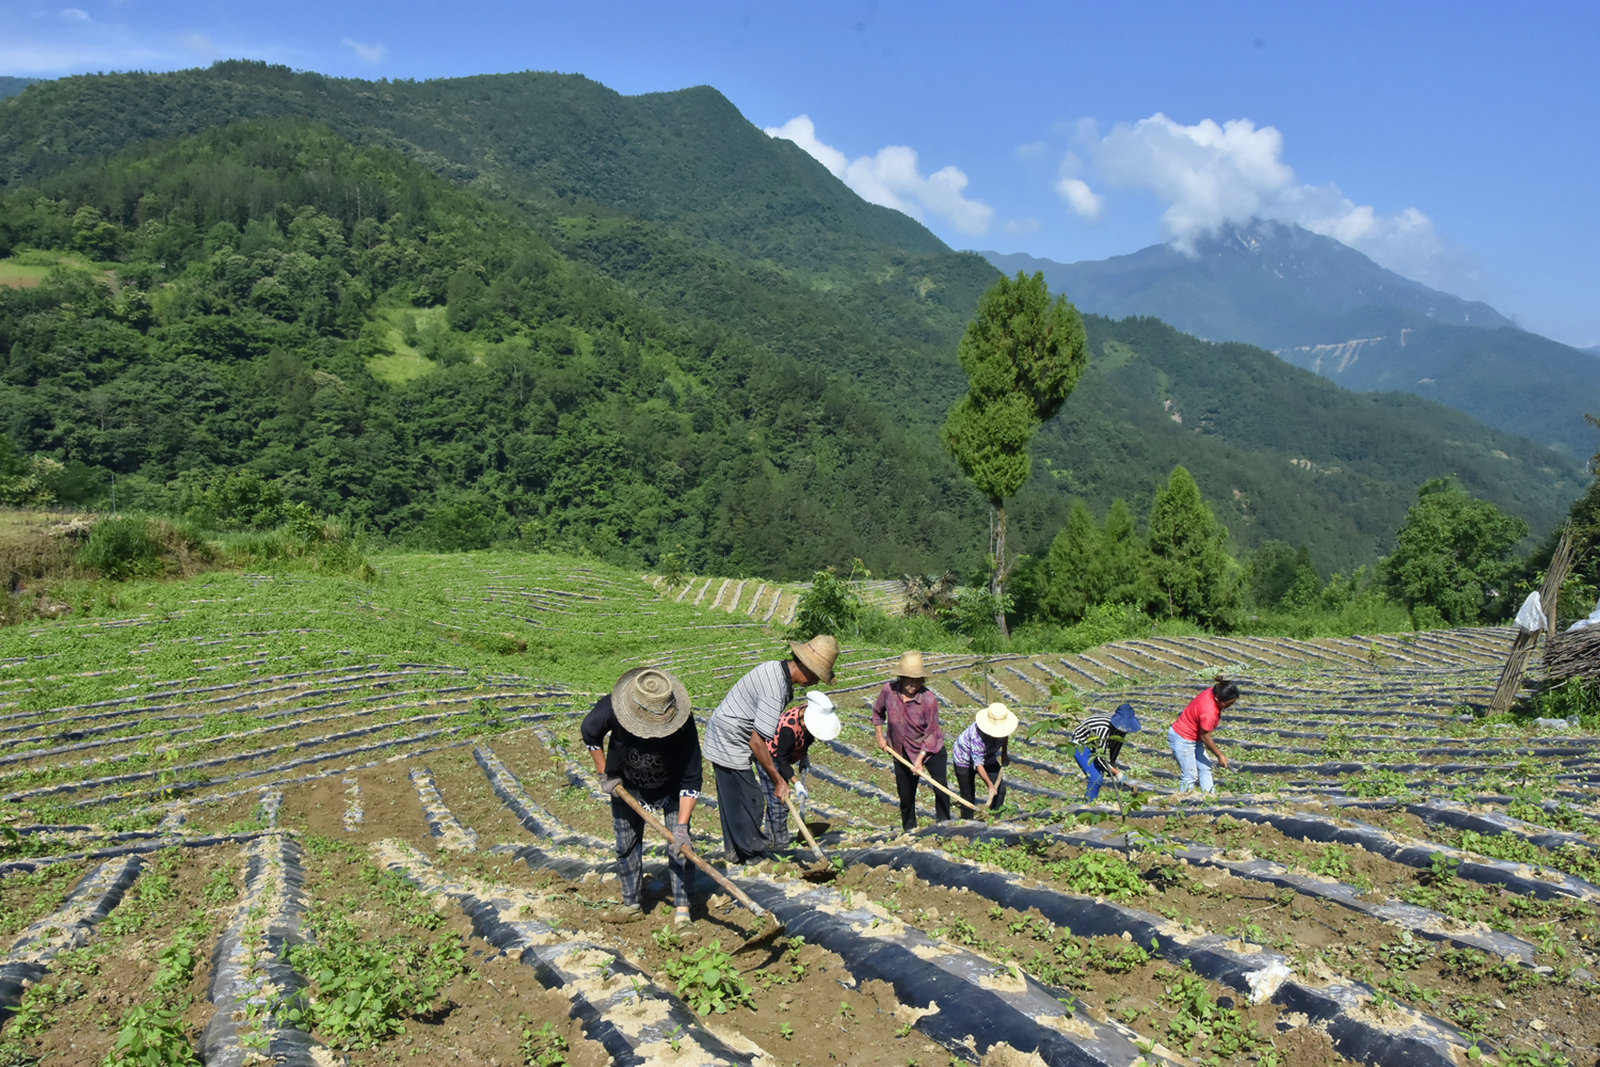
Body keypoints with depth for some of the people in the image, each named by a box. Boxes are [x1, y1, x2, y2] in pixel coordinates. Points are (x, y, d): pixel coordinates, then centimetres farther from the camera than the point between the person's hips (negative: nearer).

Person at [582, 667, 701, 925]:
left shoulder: (683, 723, -37)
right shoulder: (610, 708, -34)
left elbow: (691, 781, -29)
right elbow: (589, 733, -9)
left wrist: (682, 825, -34)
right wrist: (604, 775, -6)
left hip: (670, 787, -2)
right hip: (626, 786, 2)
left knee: (679, 844, -9)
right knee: (627, 845, 11)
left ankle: (682, 910, -2)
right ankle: (631, 904, 29)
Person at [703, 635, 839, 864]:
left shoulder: (775, 668, 2)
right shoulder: (775, 690, -28)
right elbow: (757, 742, -27)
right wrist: (778, 781, -18)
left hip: (720, 738, 10)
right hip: (729, 742, -10)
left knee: (732, 800, 19)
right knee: (750, 802, -1)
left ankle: (736, 853, 30)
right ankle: (754, 855, 13)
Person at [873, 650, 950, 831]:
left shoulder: (929, 699, -24)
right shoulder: (888, 690, -17)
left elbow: (931, 733, -17)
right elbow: (877, 712, 6)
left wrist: (920, 759, -21)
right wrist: (880, 737, 5)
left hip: (931, 749, -2)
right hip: (902, 752, 2)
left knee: (941, 788, -10)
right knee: (906, 796, 11)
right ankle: (909, 830, 29)